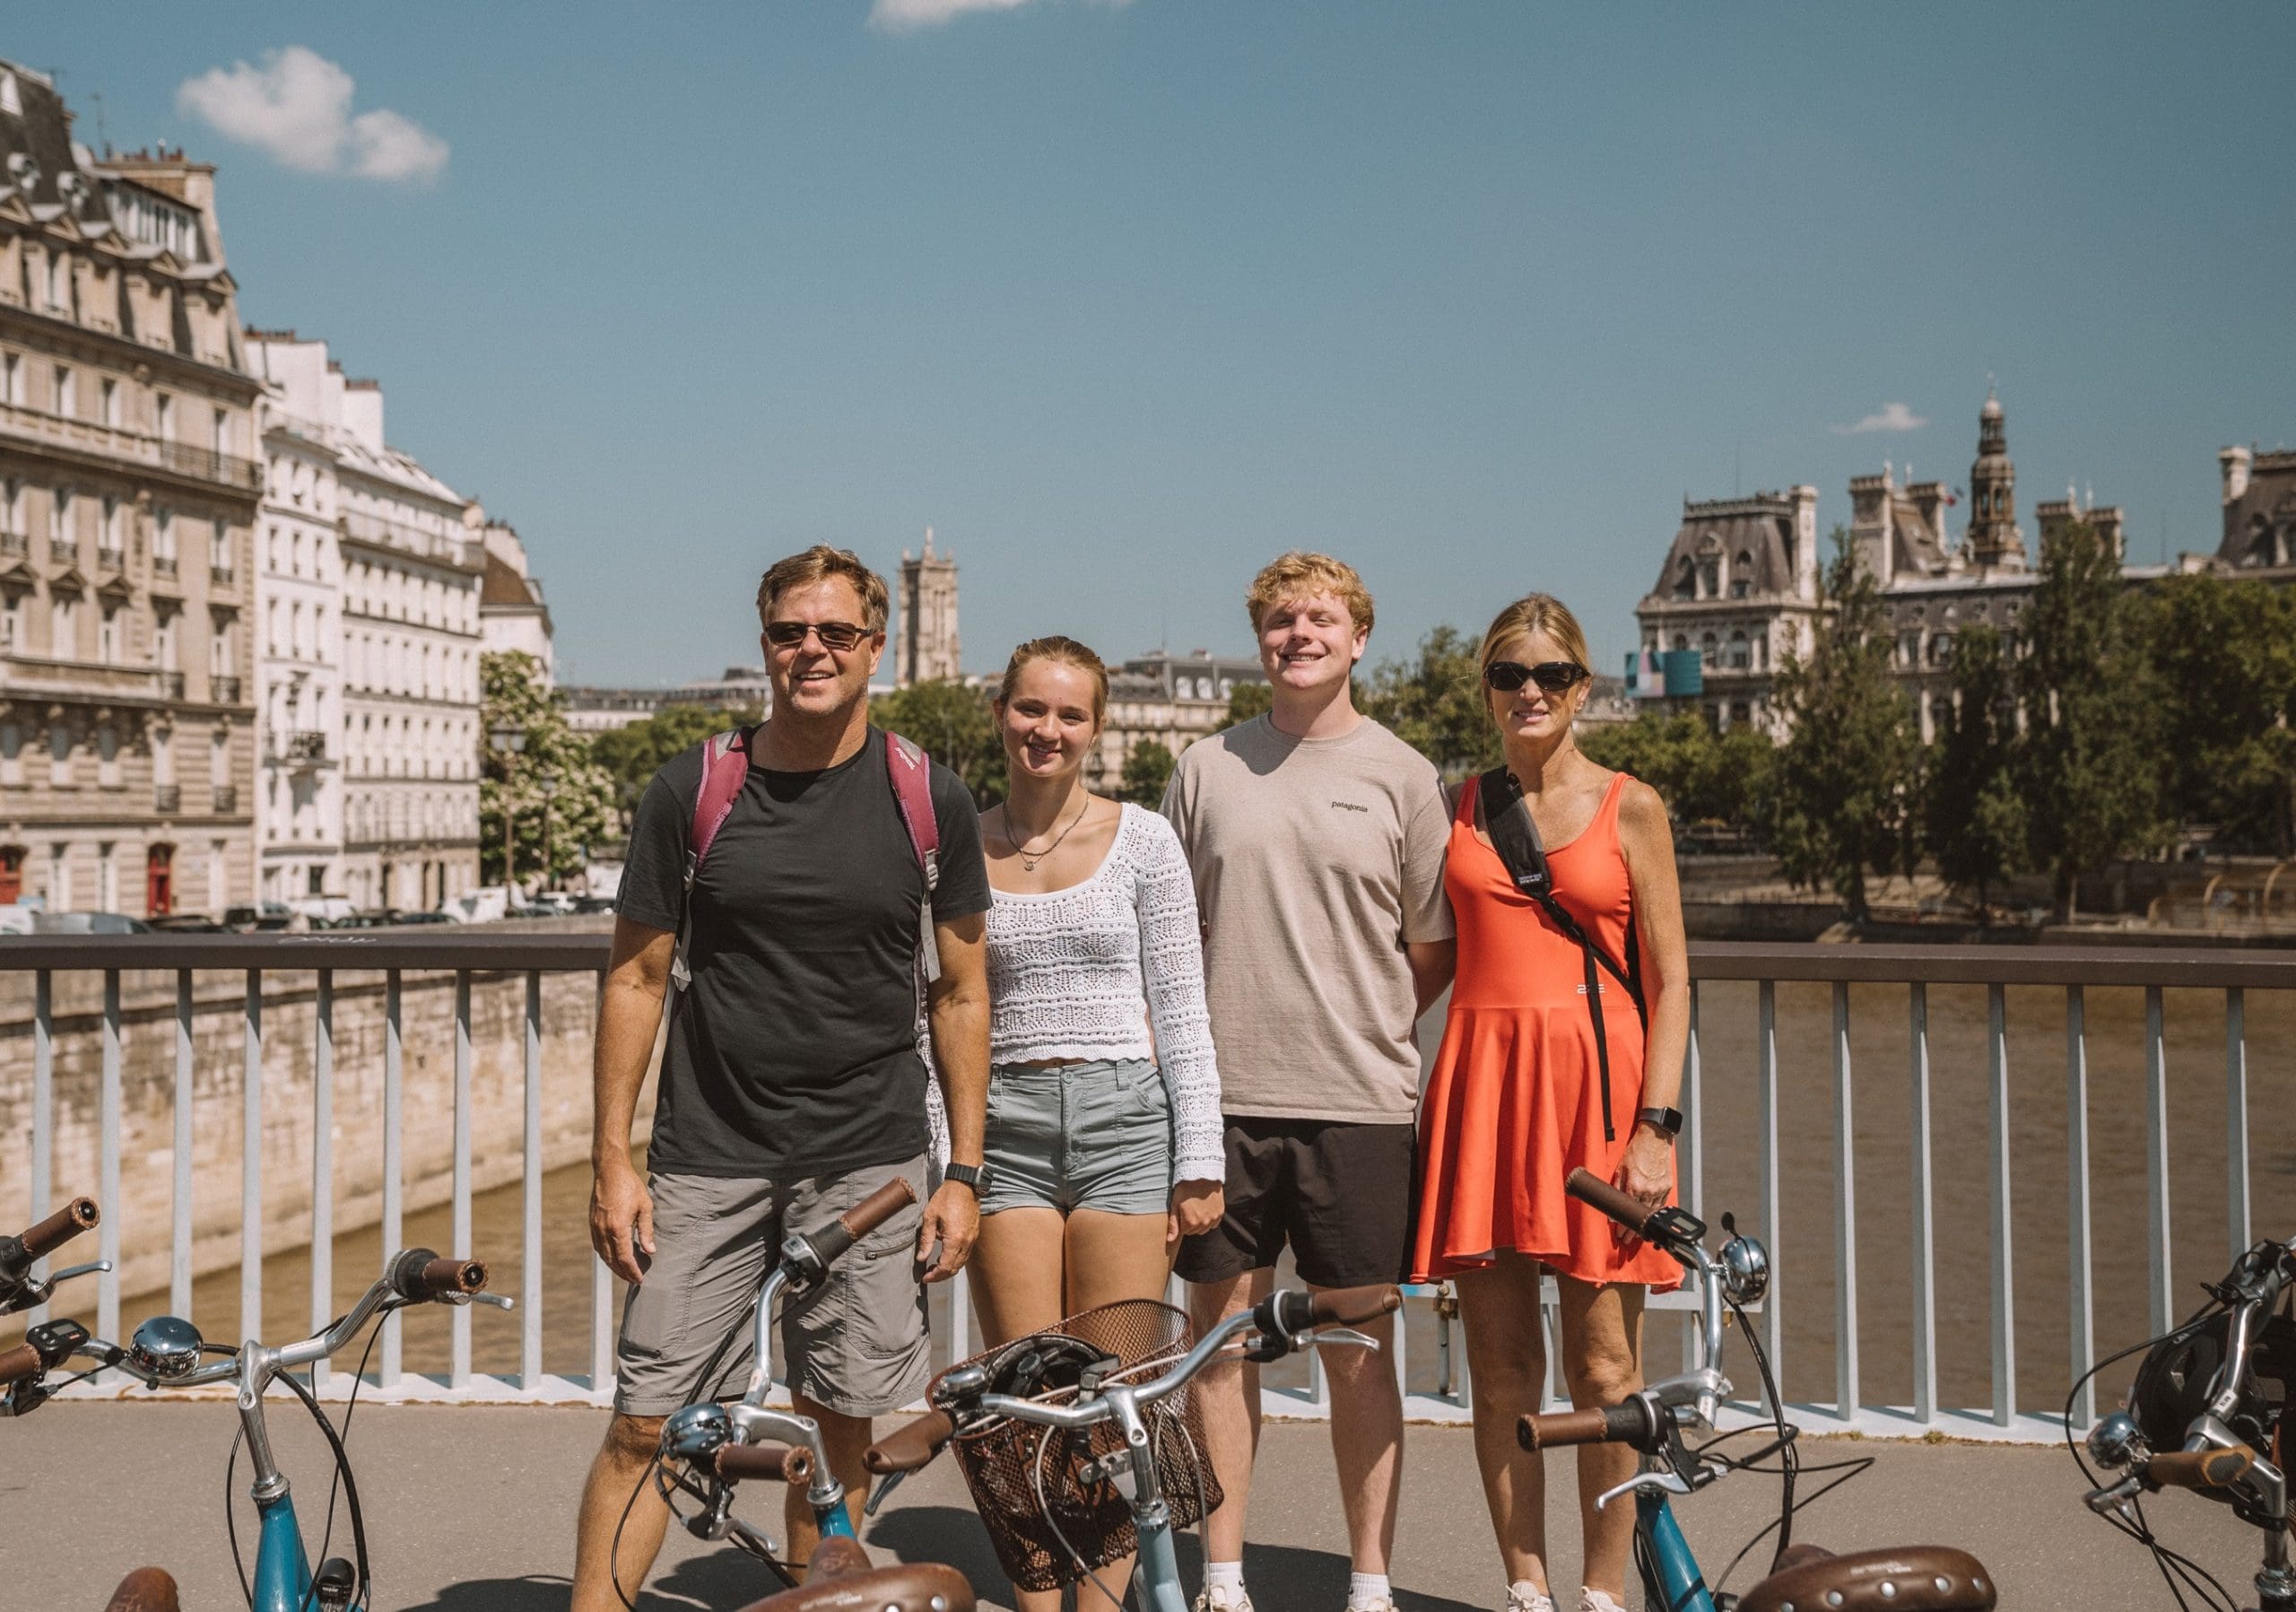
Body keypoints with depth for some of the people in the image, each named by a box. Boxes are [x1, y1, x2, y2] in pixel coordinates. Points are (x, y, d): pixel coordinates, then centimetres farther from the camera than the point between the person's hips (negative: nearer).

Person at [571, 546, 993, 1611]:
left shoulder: (929, 801, 1)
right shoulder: (692, 791, 0)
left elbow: (962, 994, 6)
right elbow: (636, 977, 4)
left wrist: (963, 1173, 2)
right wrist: (612, 1160, -1)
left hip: (865, 1163, 1)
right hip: (708, 1155, 0)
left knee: (838, 1428, 7)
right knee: (646, 1422, -1)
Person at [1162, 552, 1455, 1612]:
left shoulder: (1400, 775, 5)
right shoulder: (1206, 769, 9)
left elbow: (1434, 948, 9)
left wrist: (1362, 1030, 3)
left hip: (1356, 1104, -1)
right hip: (1223, 1098, 2)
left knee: (1359, 1350, 5)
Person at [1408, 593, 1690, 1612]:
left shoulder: (1629, 808, 5)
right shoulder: (1456, 804, 11)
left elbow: (1670, 980, 2)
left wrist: (1654, 1126, -7)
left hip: (1595, 1082, -2)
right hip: (1478, 1079, 2)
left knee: (1603, 1371, 1)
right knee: (1501, 1369, 6)